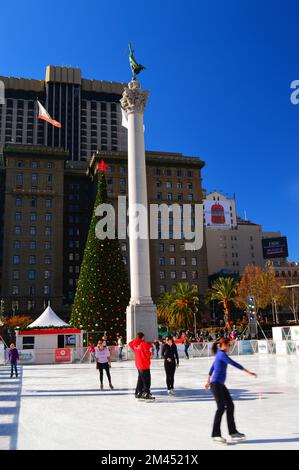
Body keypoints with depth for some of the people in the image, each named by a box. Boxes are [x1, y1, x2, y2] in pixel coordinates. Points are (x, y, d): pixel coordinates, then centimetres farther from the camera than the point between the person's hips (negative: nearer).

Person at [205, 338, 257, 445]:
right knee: (221, 407, -12)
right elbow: (235, 364, -19)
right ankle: (216, 434, -6)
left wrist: (208, 382, 32)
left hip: (220, 384, 10)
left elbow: (212, 368, 24)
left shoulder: (219, 355, 16)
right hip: (216, 384, -10)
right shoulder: (222, 355, -14)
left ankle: (233, 432, 16)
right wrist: (250, 373, -16)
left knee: (230, 405, 10)